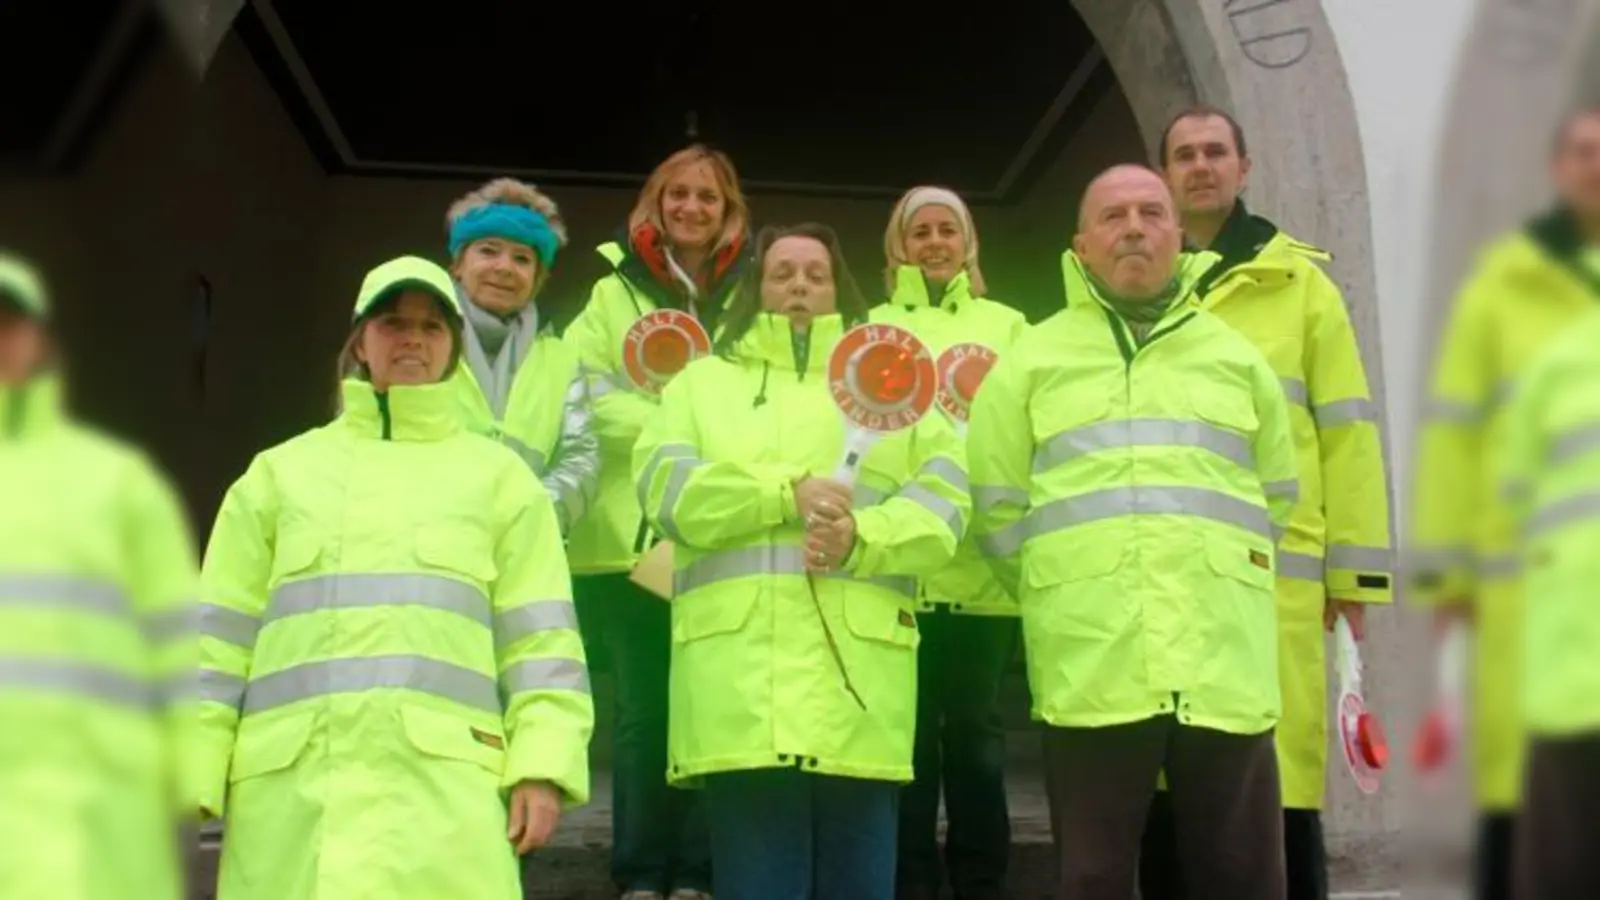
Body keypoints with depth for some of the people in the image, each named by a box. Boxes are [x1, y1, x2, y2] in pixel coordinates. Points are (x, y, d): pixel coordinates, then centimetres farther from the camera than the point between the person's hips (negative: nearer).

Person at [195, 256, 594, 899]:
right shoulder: (279, 471, 20)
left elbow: (540, 638, 8)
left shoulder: (498, 475, 17)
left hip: (443, 778, -1)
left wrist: (541, 765, -5)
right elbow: (217, 638, 14)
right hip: (292, 779, 2)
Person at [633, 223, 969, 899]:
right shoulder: (702, 382, 18)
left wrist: (864, 537, -14)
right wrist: (786, 493, -12)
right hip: (741, 675, -1)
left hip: (859, 671, 1)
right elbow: (665, 488, 1)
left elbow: (943, 497, 6)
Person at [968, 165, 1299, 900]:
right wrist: (1064, 602, 10)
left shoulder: (1237, 357, 18)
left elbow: (1276, 501, 22)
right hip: (1093, 672, -2)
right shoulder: (1031, 362, 11)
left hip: (1226, 668, 2)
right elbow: (999, 510, 10)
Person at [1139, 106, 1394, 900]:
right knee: (1165, 784, 6)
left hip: (1273, 567, -1)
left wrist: (1355, 567, 2)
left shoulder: (1298, 281, 10)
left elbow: (1346, 430, 7)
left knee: (1279, 777, -1)